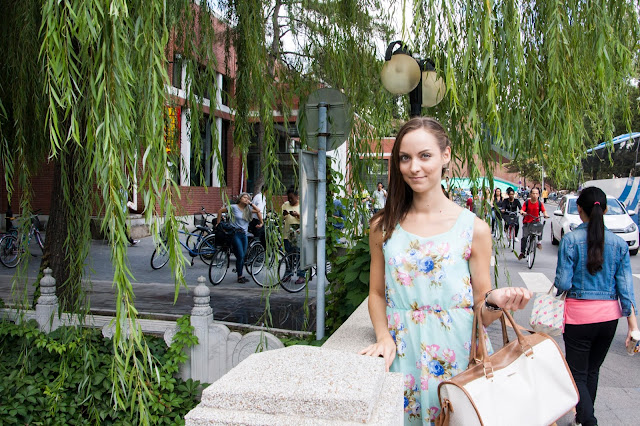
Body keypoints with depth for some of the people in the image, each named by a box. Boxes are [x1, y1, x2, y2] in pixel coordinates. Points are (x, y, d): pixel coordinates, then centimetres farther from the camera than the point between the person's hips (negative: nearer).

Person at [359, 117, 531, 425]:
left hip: (453, 356, -1)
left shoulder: (474, 229, -3)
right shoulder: (383, 226, 2)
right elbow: (377, 293, 10)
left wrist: (495, 302, -20)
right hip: (398, 359, 2)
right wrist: (384, 337, -7)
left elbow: (483, 313, 1)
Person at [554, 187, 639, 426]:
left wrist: (555, 285, 9)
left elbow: (563, 283, -14)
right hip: (609, 315, 5)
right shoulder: (619, 243, 0)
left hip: (579, 314, -4)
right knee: (592, 370, 20)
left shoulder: (571, 240, -12)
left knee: (578, 374, 4)